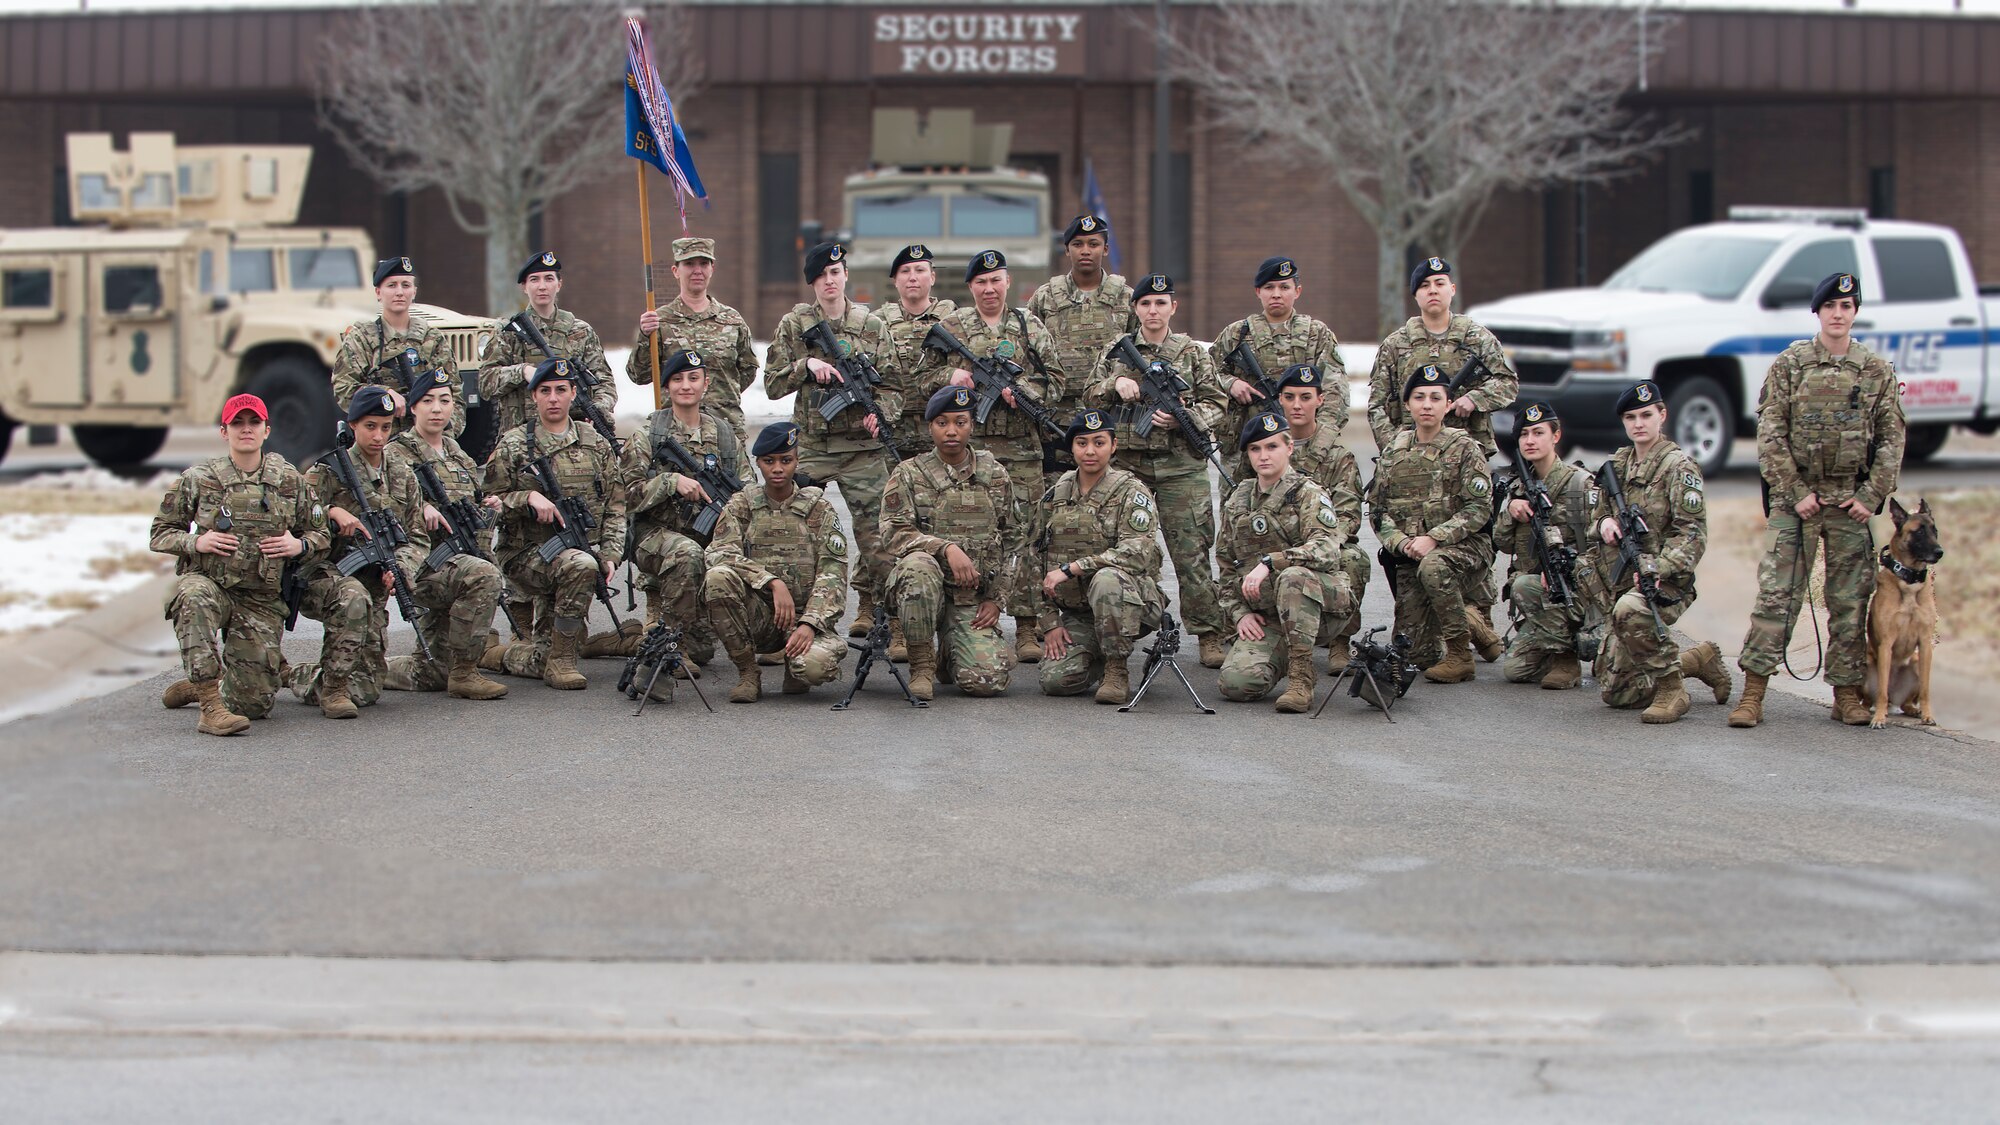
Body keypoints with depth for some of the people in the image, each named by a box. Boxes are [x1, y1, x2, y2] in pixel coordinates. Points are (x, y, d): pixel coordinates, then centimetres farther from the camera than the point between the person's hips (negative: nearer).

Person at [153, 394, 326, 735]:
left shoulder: (289, 481, 6)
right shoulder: (198, 478, 1)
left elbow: (319, 532, 18)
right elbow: (160, 534, 7)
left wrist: (299, 545, -5)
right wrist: (195, 542, -12)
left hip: (262, 601, 2)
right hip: (209, 583, -2)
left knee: (255, 703, -4)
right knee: (195, 597, -42)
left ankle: (197, 685, 30)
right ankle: (211, 706, -39)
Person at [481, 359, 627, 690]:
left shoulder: (596, 445, 10)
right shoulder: (512, 446, -1)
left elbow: (615, 506, 11)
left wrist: (610, 555, -3)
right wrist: (529, 498, -19)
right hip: (526, 555, -4)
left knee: (547, 659, -3)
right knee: (580, 565, -37)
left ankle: (500, 655, 30)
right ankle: (560, 661, -25)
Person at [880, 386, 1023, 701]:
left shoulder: (996, 476, 9)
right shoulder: (908, 474, 2)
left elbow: (1012, 542, 15)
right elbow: (893, 533, -10)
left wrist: (997, 598, 5)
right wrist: (946, 548, -24)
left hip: (974, 598, 2)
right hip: (924, 591, -2)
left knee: (987, 681, -20)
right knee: (918, 565, -39)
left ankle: (953, 650, 19)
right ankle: (922, 663, -18)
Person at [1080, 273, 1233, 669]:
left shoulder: (1192, 352, 5)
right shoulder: (1116, 352, 11)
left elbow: (1216, 404, 4)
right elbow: (1090, 396, 12)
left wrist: (1183, 418, -14)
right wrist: (1115, 384, -8)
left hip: (1180, 463, -2)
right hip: (1126, 460, 2)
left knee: (1191, 552, -4)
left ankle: (1209, 635, 0)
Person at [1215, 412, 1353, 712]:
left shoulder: (1308, 493, -4)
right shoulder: (1238, 501, 13)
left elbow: (1326, 549, -22)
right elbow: (1226, 566, 19)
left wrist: (1269, 563, -31)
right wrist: (1239, 613, 4)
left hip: (1321, 597, -4)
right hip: (1264, 613, 4)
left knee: (1293, 575, -40)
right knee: (1236, 682, -23)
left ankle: (1301, 679, -27)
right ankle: (1281, 660, 14)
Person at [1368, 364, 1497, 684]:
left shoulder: (1463, 448, -2)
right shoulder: (1393, 449, 10)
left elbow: (1479, 508, -10)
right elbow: (1377, 508, 8)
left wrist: (1433, 538, -20)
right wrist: (1403, 542, -10)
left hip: (1463, 548, -4)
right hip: (1408, 558, 4)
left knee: (1432, 567, -39)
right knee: (1417, 651, -7)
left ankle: (1461, 654, -24)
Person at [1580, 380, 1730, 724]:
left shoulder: (1678, 466, -8)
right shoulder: (1617, 464, 12)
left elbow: (1692, 534, -15)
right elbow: (1596, 516, 23)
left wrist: (1656, 570, -30)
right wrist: (1605, 522, -2)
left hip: (1666, 582, -7)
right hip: (1620, 585, 7)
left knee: (1630, 610, -42)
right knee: (1615, 692, 7)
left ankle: (1671, 689, -23)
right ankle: (1697, 660, 29)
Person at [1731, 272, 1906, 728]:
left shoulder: (1877, 371, 6)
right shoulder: (1789, 365, 2)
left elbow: (1891, 439, 5)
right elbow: (1770, 434, -2)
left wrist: (1871, 496, -5)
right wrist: (1796, 492, -9)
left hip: (1852, 501, 2)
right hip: (1795, 498, -2)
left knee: (1851, 600, 5)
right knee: (1776, 594, -6)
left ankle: (1847, 693, 12)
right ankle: (1752, 693, -6)